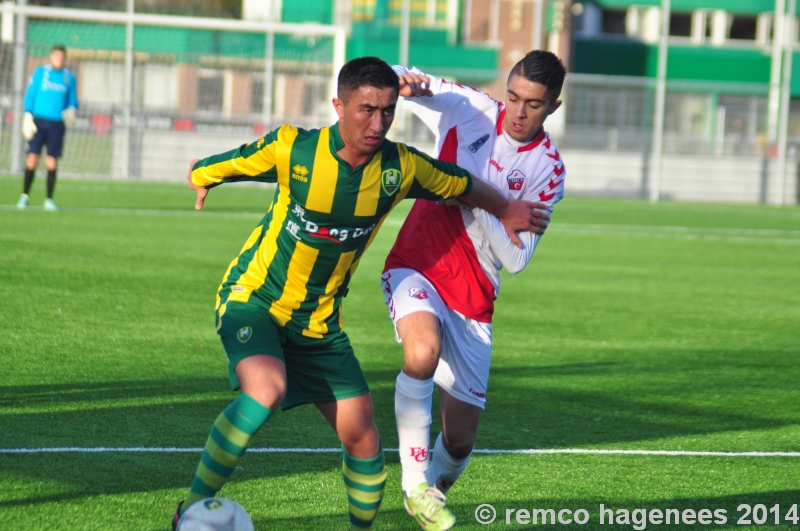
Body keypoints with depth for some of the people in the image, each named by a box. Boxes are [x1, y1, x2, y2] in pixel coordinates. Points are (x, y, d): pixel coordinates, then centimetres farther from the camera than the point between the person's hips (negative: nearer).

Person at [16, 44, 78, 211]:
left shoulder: (69, 78, 11)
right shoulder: (39, 72, 7)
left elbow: (73, 101, 15)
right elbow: (30, 95, 6)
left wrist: (71, 110, -8)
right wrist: (28, 116, -4)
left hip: (57, 124, 1)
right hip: (39, 120, -1)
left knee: (52, 161, -2)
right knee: (32, 158, -7)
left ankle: (49, 200, 5)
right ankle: (25, 196, 2)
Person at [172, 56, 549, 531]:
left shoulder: (400, 167, -12)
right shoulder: (292, 149, -20)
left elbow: (466, 187, 10)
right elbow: (203, 172, -2)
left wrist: (506, 211, 21)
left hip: (320, 320, 4)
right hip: (253, 298, -4)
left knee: (362, 435, -2)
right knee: (266, 390, -33)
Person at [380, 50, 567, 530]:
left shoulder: (548, 170, -5)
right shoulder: (469, 109, -4)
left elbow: (516, 258, -9)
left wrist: (478, 202, -23)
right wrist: (410, 83, -25)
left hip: (473, 299, 2)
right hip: (417, 267, -1)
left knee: (461, 438, 3)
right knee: (423, 353, -36)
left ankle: (435, 489, 39)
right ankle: (415, 481, -21)